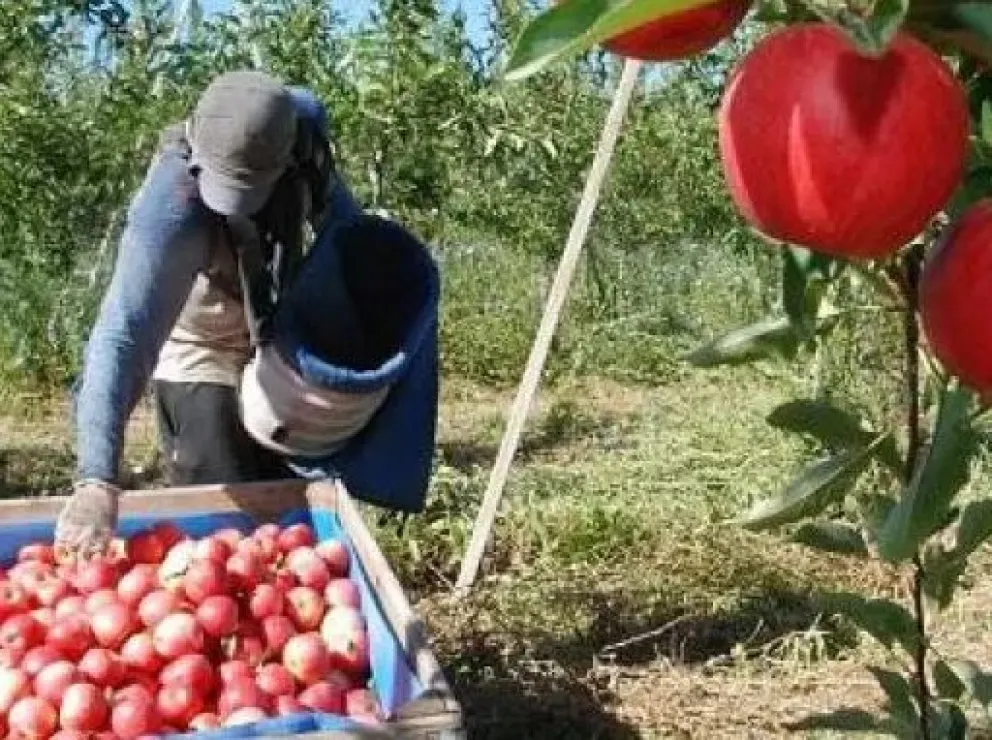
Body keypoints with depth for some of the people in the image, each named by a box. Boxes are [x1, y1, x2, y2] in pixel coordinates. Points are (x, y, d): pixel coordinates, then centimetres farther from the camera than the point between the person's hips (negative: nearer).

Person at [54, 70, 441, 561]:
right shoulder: (172, 205, -40)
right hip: (202, 351, -5)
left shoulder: (302, 125, -24)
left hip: (283, 336, 5)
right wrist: (97, 481, -56)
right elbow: (124, 334, -48)